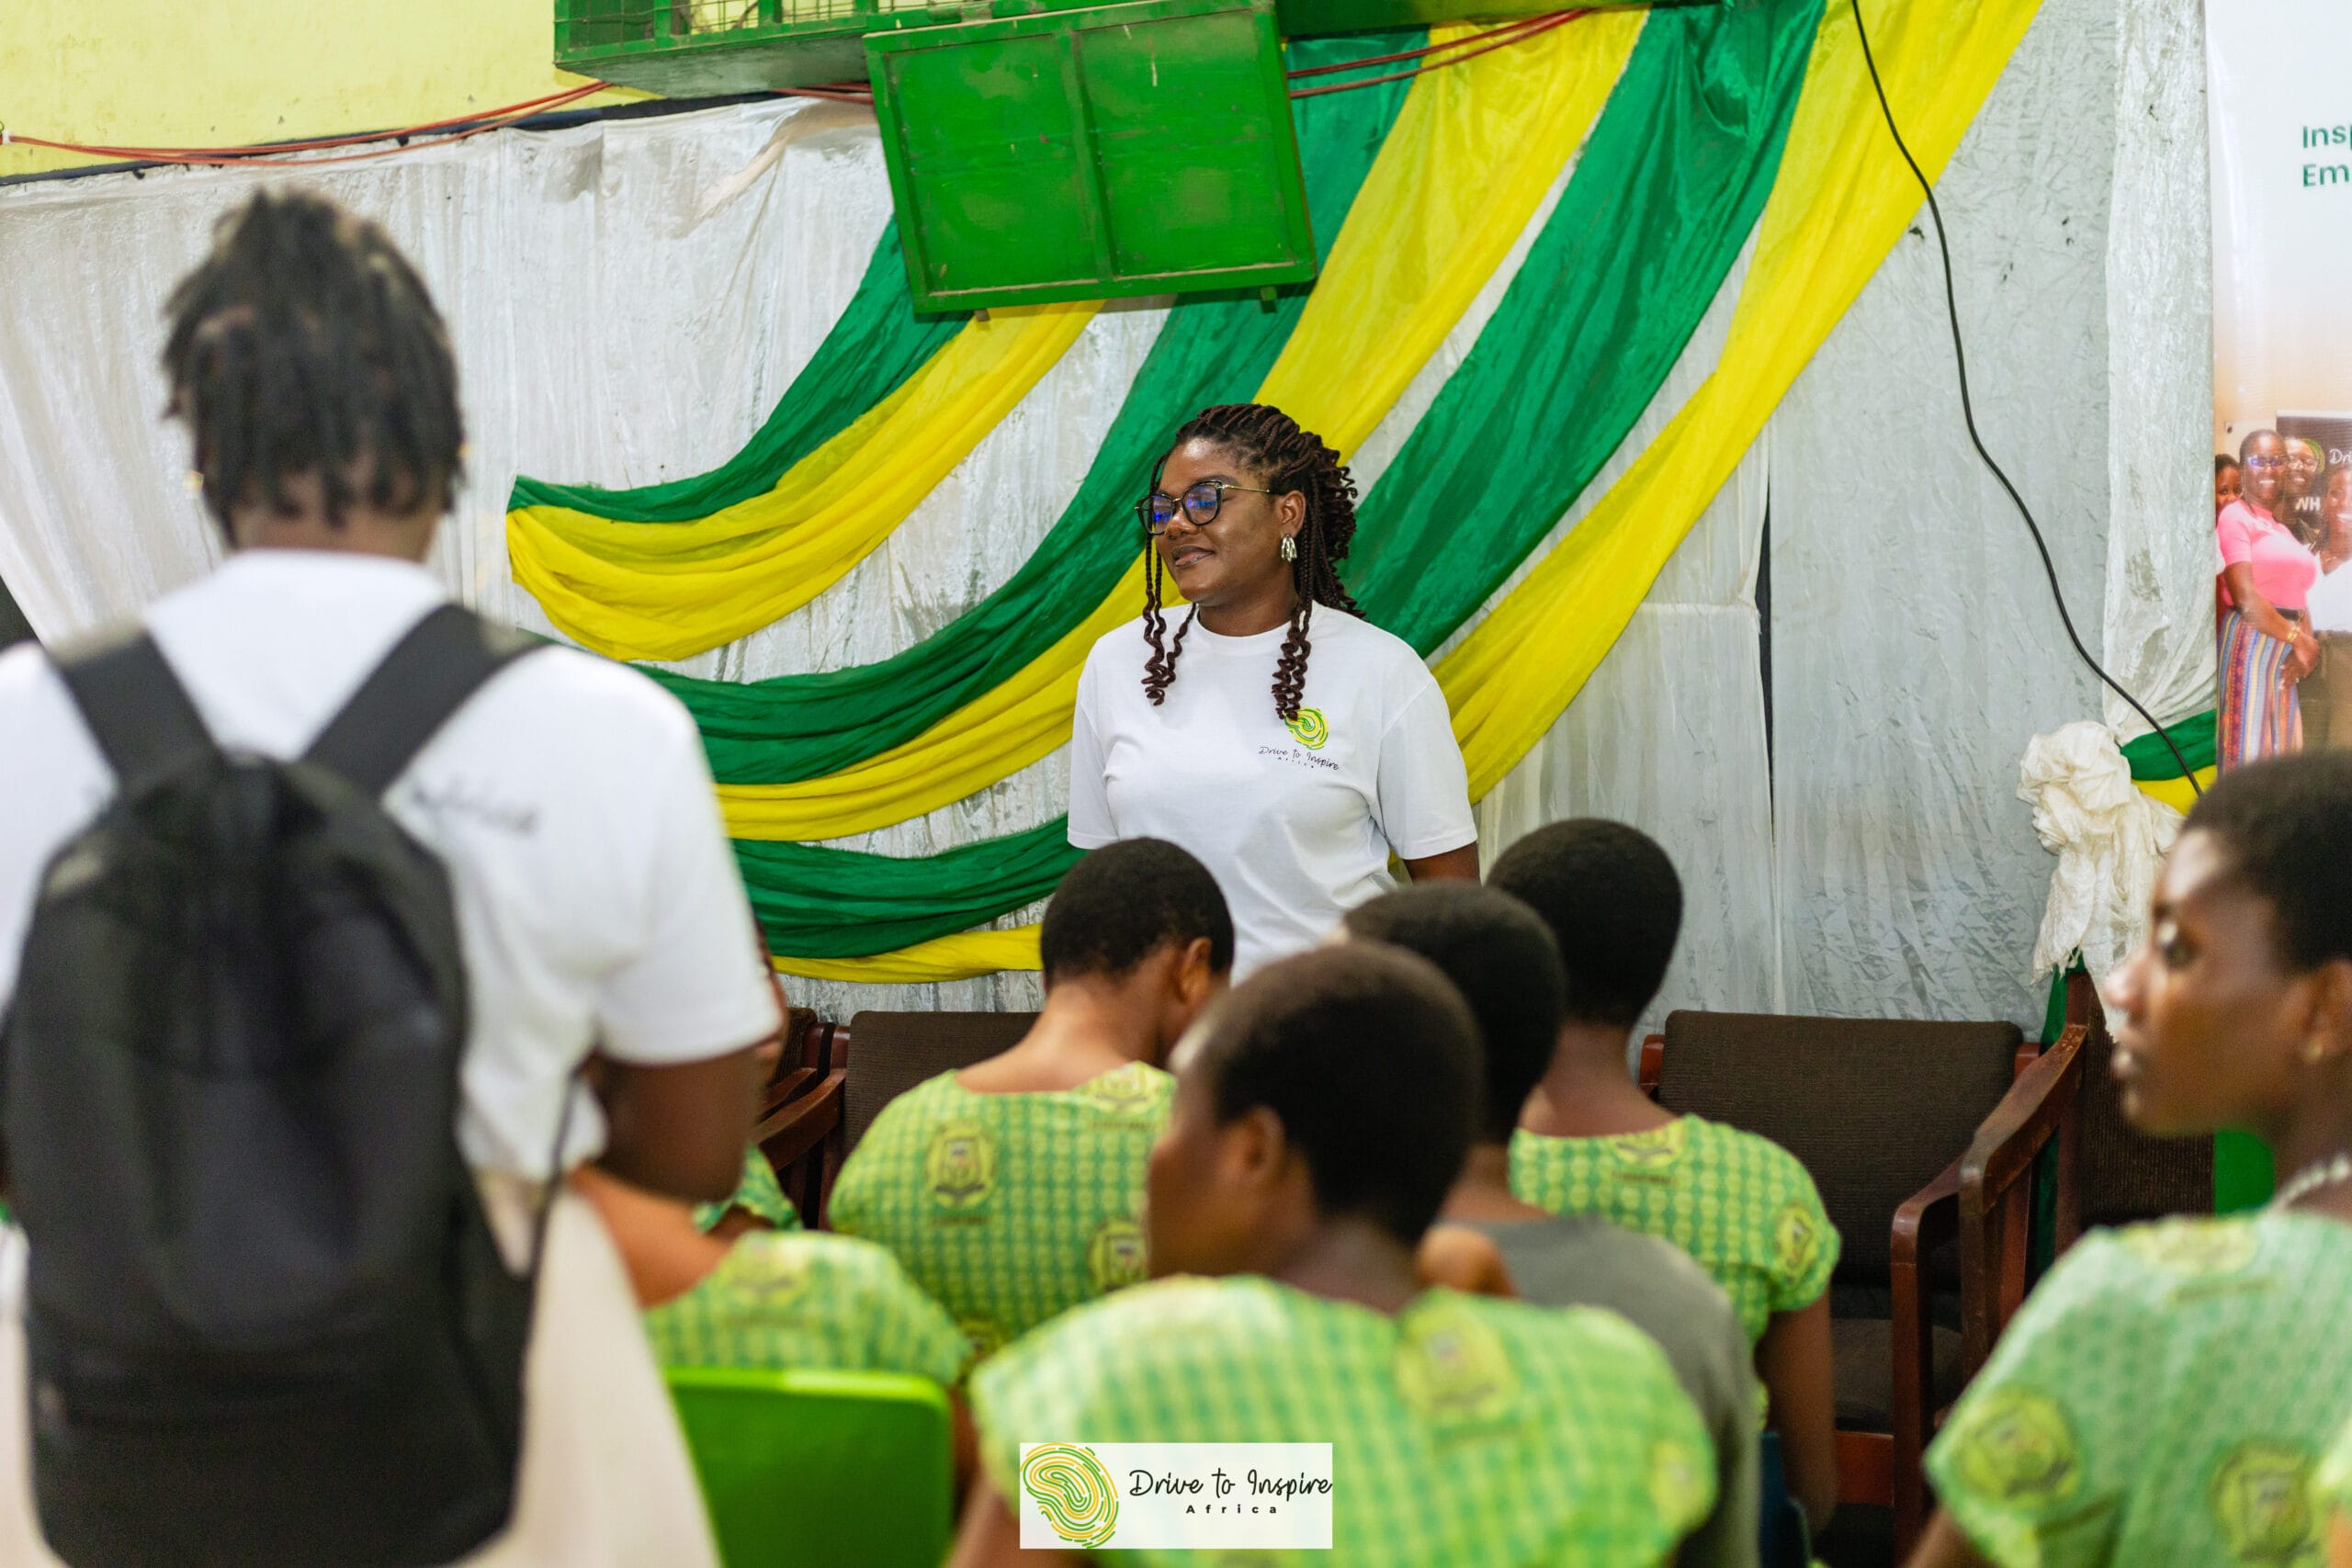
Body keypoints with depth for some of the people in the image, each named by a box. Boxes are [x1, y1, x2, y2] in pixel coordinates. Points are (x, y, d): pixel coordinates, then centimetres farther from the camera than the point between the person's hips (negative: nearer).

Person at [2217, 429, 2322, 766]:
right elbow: (2245, 599, -14)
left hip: (2286, 648, 8)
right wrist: (2298, 640, -9)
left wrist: (2306, 643, -2)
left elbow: (2296, 595, 16)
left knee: (2282, 745, 7)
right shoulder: (2235, 517, -6)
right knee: (2251, 745, -9)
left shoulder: (2283, 528, 20)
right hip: (2252, 643, -8)